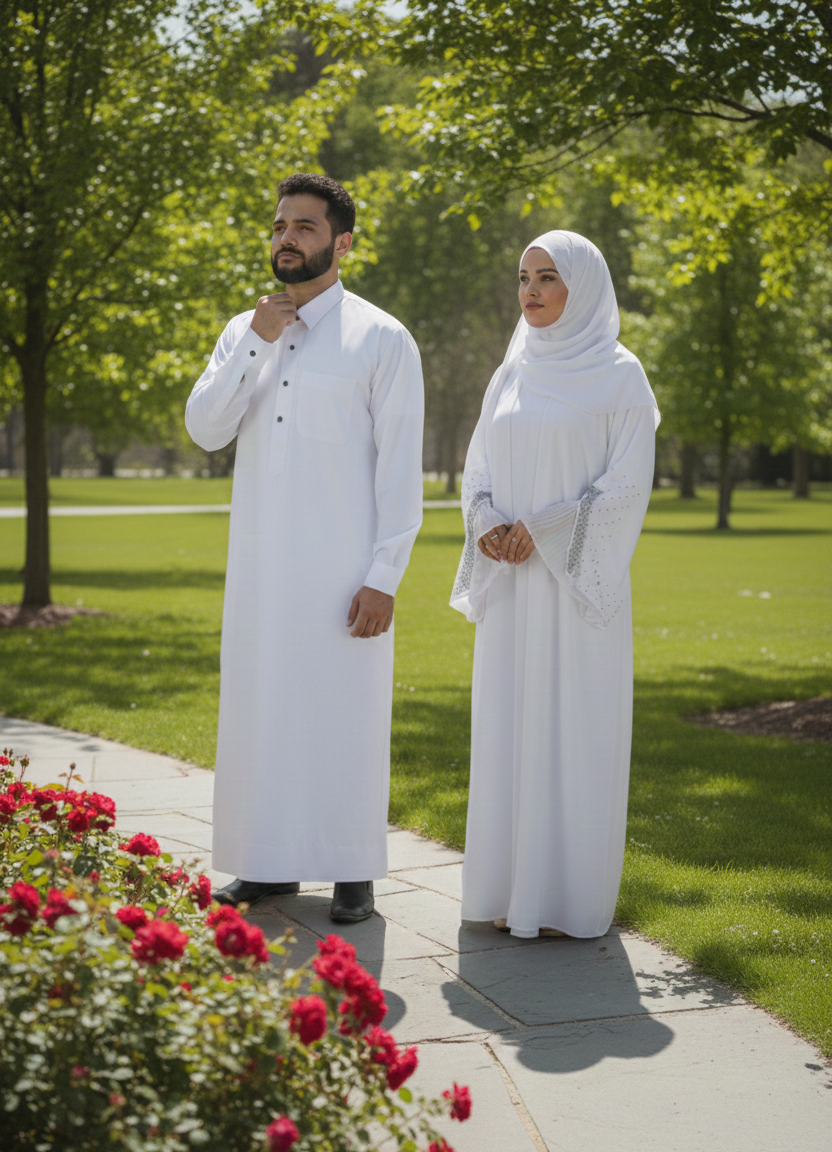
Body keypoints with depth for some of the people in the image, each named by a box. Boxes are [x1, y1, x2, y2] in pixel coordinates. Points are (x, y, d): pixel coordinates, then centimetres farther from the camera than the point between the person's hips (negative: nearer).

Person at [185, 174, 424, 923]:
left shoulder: (381, 339, -4)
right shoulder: (244, 332, 11)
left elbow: (402, 468, -7)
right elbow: (206, 430, -1)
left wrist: (384, 577, -13)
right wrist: (254, 344, -11)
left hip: (343, 568, -5)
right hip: (261, 564, 5)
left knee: (346, 712, 1)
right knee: (261, 706, 9)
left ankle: (353, 871, 13)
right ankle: (270, 862, 21)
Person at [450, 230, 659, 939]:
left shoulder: (619, 374, -3)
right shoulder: (511, 376, 13)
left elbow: (629, 483, -10)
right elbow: (479, 469, 13)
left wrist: (543, 533, -15)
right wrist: (490, 524, -8)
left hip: (578, 579, -5)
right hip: (510, 583, 5)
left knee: (574, 731, -3)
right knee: (510, 728, 7)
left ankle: (571, 896, 6)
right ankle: (511, 885, 15)